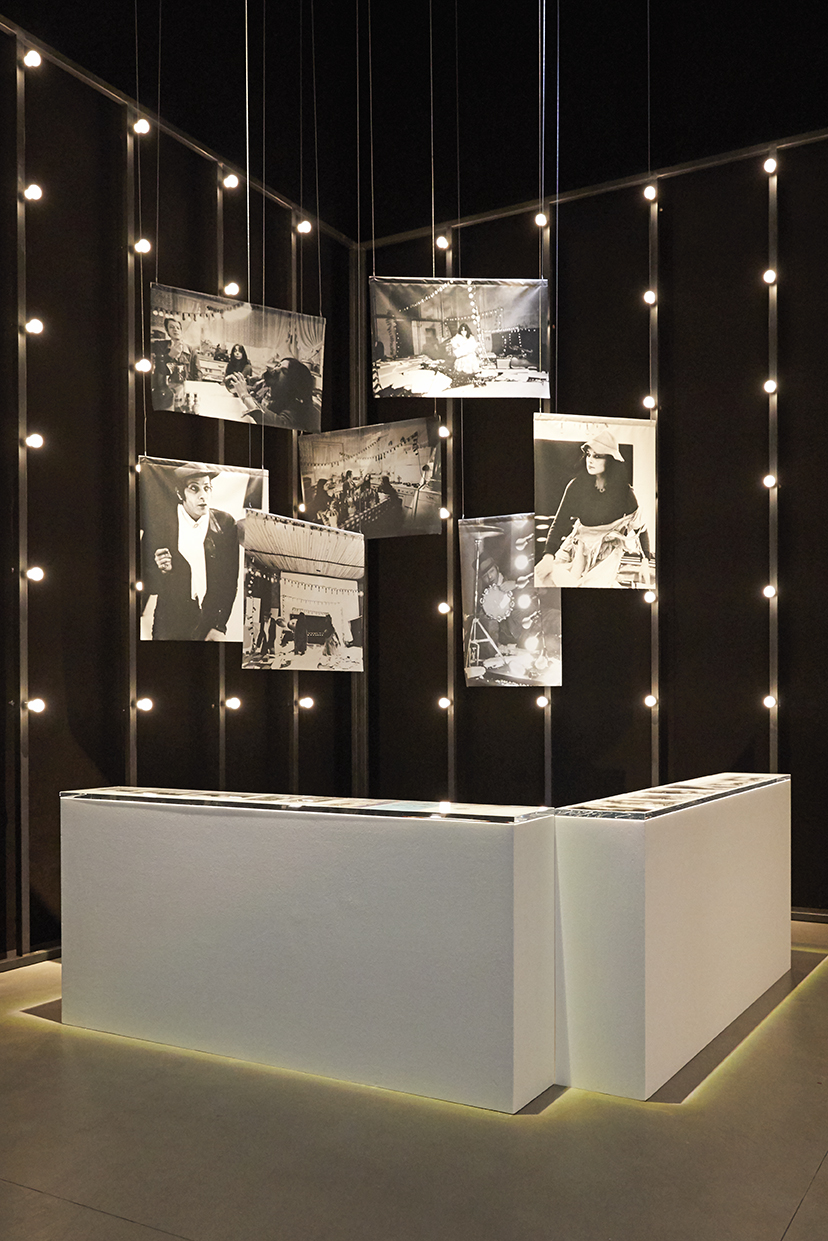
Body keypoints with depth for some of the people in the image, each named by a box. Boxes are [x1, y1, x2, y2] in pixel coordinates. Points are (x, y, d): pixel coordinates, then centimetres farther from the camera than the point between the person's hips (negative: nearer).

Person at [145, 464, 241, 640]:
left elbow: (230, 579, 1)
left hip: (212, 624, 1)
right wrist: (161, 570, -19)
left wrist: (219, 627, -4)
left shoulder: (225, 523, 1)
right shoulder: (161, 524, -2)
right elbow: (149, 586, 3)